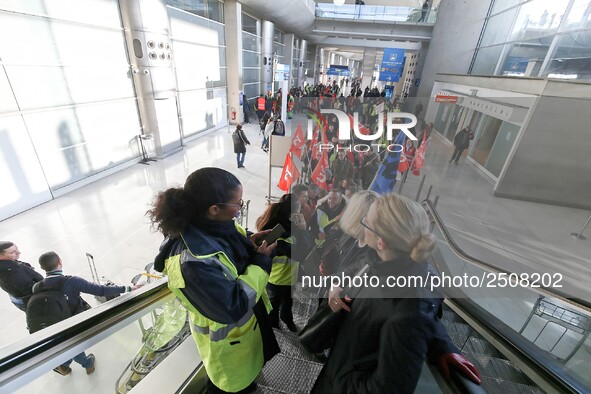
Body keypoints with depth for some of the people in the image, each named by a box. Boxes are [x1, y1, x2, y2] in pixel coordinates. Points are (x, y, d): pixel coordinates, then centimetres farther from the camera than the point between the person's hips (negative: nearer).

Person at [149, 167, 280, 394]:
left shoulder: (212, 226, -17)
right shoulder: (193, 262, -42)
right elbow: (233, 307, -34)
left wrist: (250, 243, -15)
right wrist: (261, 262, -27)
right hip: (226, 340, -7)